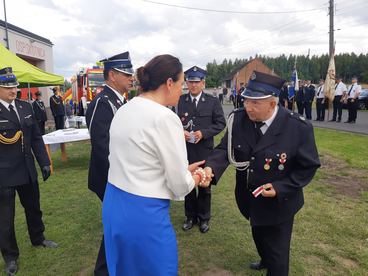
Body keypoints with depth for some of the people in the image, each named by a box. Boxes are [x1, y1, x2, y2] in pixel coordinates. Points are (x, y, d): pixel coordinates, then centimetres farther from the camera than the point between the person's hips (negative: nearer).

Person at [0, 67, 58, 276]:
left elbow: (36, 138, 7)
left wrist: (44, 162, 4)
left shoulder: (26, 107, 4)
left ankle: (38, 239, 46)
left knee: (33, 207, 22)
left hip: (27, 170, 5)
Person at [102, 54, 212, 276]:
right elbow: (180, 185, -15)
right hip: (144, 213, -8)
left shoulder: (125, 110, 4)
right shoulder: (165, 117, -20)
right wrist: (193, 179, 7)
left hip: (113, 207, 8)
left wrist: (183, 170, 11)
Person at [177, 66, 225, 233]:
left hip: (204, 150, -1)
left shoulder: (213, 102, 0)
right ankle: (190, 216, 30)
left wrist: (203, 133, -15)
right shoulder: (180, 101, 3)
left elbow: (220, 123, -2)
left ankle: (204, 218, 29)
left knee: (205, 184, 10)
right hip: (185, 150, 1)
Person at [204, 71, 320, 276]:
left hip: (279, 202, -5)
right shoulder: (238, 119, -15)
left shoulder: (299, 127, -24)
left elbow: (308, 166, -14)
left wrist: (280, 188, -23)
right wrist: (211, 167, -38)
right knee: (259, 237, 32)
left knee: (277, 250, 13)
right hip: (250, 198, 5)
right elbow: (225, 148, -17)